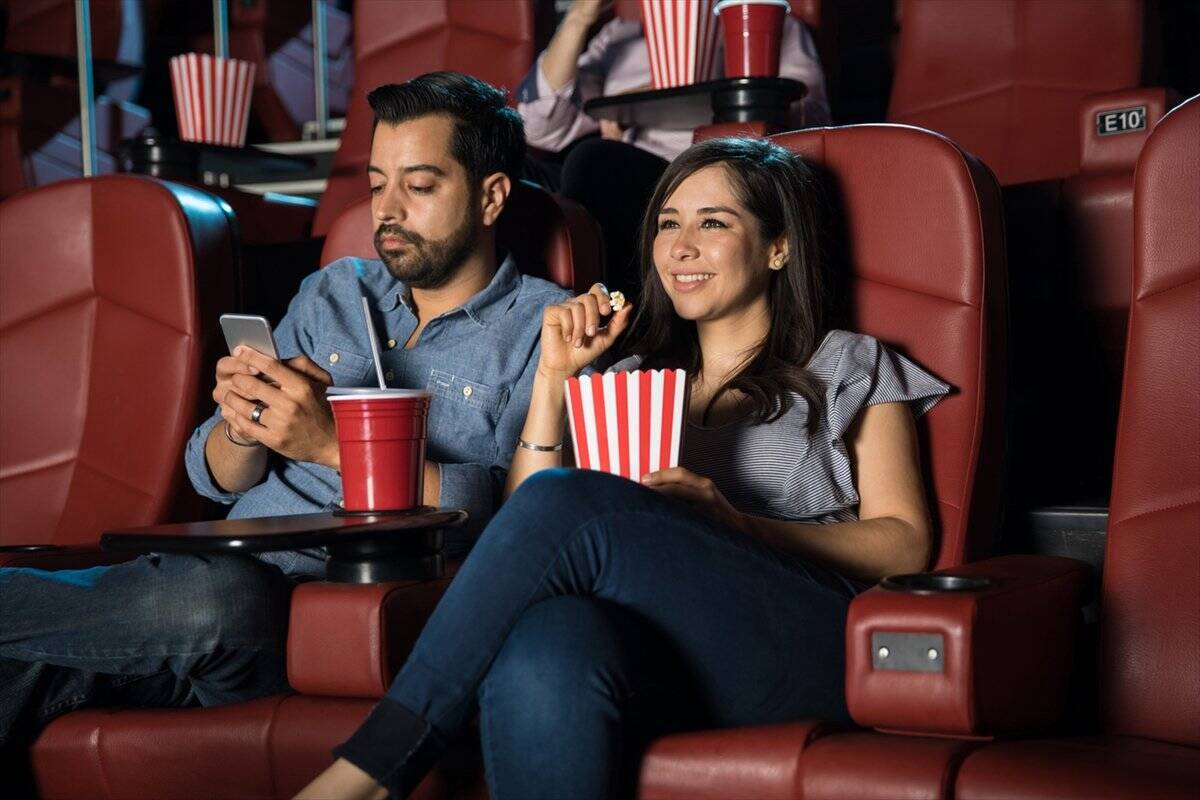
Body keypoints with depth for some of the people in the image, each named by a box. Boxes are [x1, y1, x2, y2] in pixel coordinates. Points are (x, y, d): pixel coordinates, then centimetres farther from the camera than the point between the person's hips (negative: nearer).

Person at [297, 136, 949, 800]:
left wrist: (733, 523, -9)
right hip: (651, 649, 3)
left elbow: (906, 546, 5)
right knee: (538, 650, -39)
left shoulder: (848, 367, 20)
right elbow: (525, 518, 19)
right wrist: (553, 373, 12)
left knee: (566, 499, -30)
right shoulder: (632, 381, 31)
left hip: (806, 642, -3)